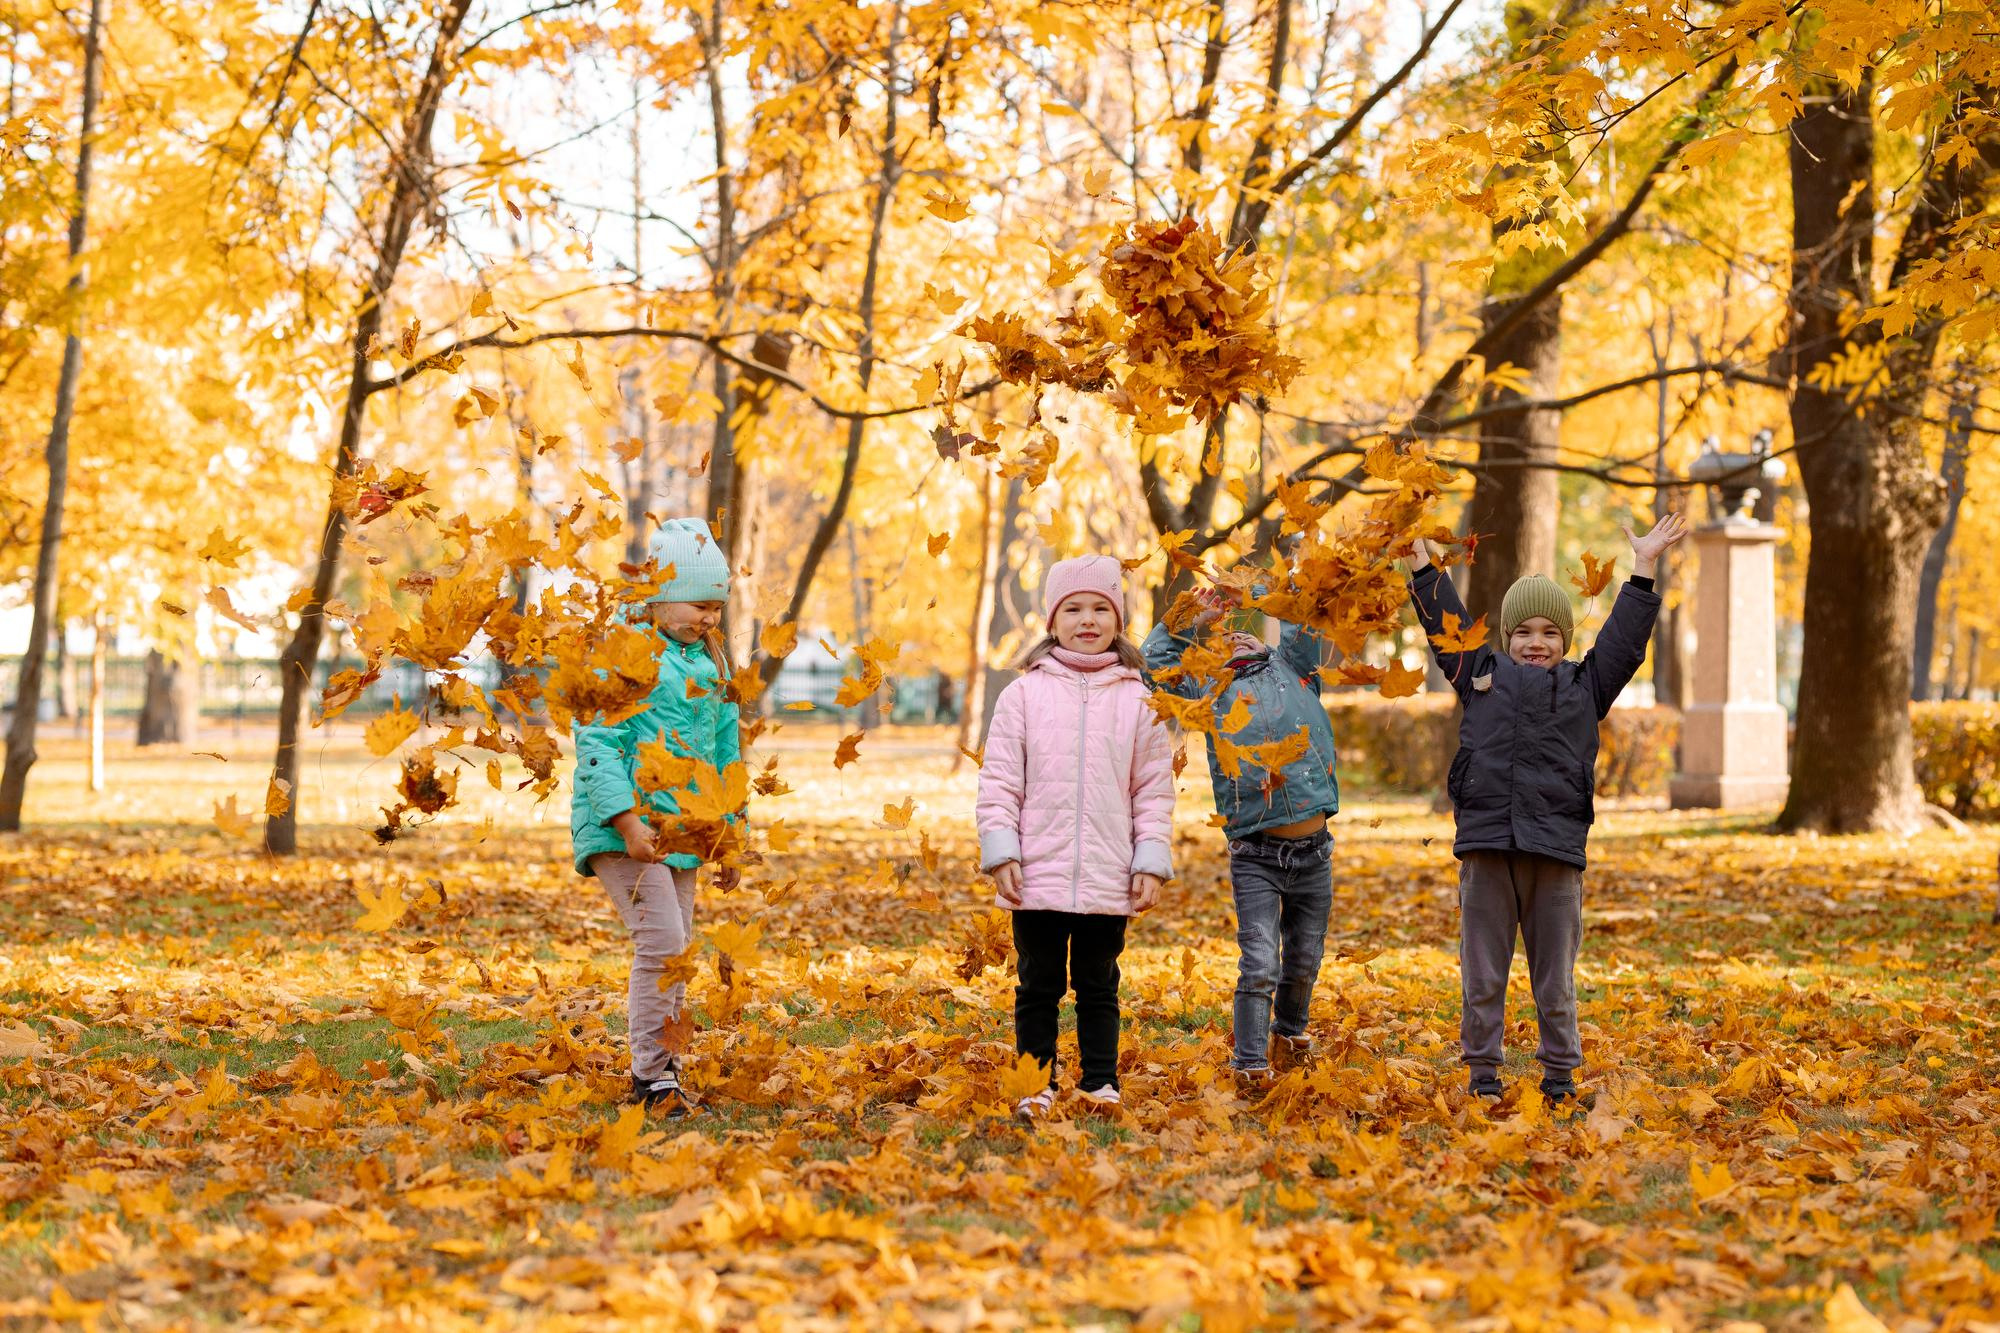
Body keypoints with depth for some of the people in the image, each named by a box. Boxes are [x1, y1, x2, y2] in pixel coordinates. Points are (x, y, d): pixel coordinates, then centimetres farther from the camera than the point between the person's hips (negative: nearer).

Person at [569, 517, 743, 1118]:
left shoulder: (711, 660, 15)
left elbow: (727, 750, 23)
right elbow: (596, 743, -14)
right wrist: (629, 823, -22)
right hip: (622, 825, -7)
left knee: (675, 948, 8)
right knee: (663, 941, -16)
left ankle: (662, 1073, 18)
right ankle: (652, 1074, -8)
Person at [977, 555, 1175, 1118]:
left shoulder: (1137, 700, 6)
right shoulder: (1024, 694, 2)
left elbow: (1155, 790, 8)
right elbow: (998, 780, 2)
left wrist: (1151, 862, 1)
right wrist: (1001, 852, -6)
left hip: (1109, 881, 1)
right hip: (1038, 876, 0)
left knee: (1098, 986, 10)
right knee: (1039, 986, 7)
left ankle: (1100, 1082, 17)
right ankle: (1036, 1087, 14)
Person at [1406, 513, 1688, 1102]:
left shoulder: (1584, 685, 13)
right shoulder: (1482, 674, 14)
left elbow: (1622, 640, 12)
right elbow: (1446, 624, 16)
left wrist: (1643, 569, 9)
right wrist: (1423, 563, 13)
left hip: (1556, 850, 0)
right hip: (1485, 844, 0)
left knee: (1555, 975, 6)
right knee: (1482, 972, 4)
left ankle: (1560, 1071, 16)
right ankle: (1482, 1070, 13)